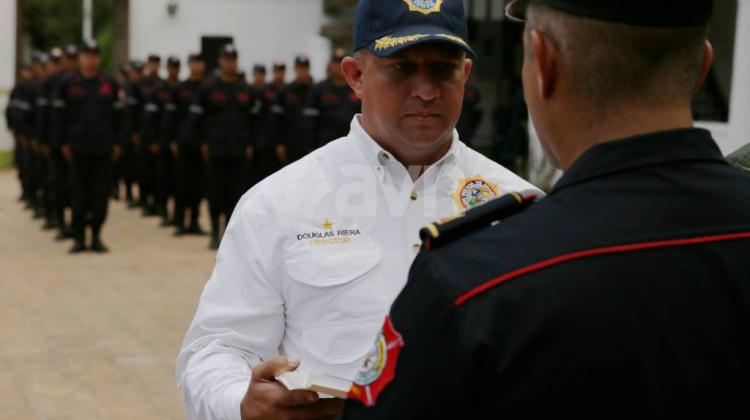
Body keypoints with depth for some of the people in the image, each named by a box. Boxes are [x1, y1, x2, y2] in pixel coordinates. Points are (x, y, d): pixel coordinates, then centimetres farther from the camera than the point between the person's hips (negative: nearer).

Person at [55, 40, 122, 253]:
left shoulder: (109, 84, 6)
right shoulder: (68, 83, 3)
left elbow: (116, 115, 8)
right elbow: (62, 114, 4)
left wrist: (116, 143, 4)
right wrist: (65, 142, 0)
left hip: (104, 147, 1)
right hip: (79, 146, -1)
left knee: (101, 190, 1)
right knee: (79, 190, 1)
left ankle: (96, 236, 10)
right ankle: (79, 237, 9)